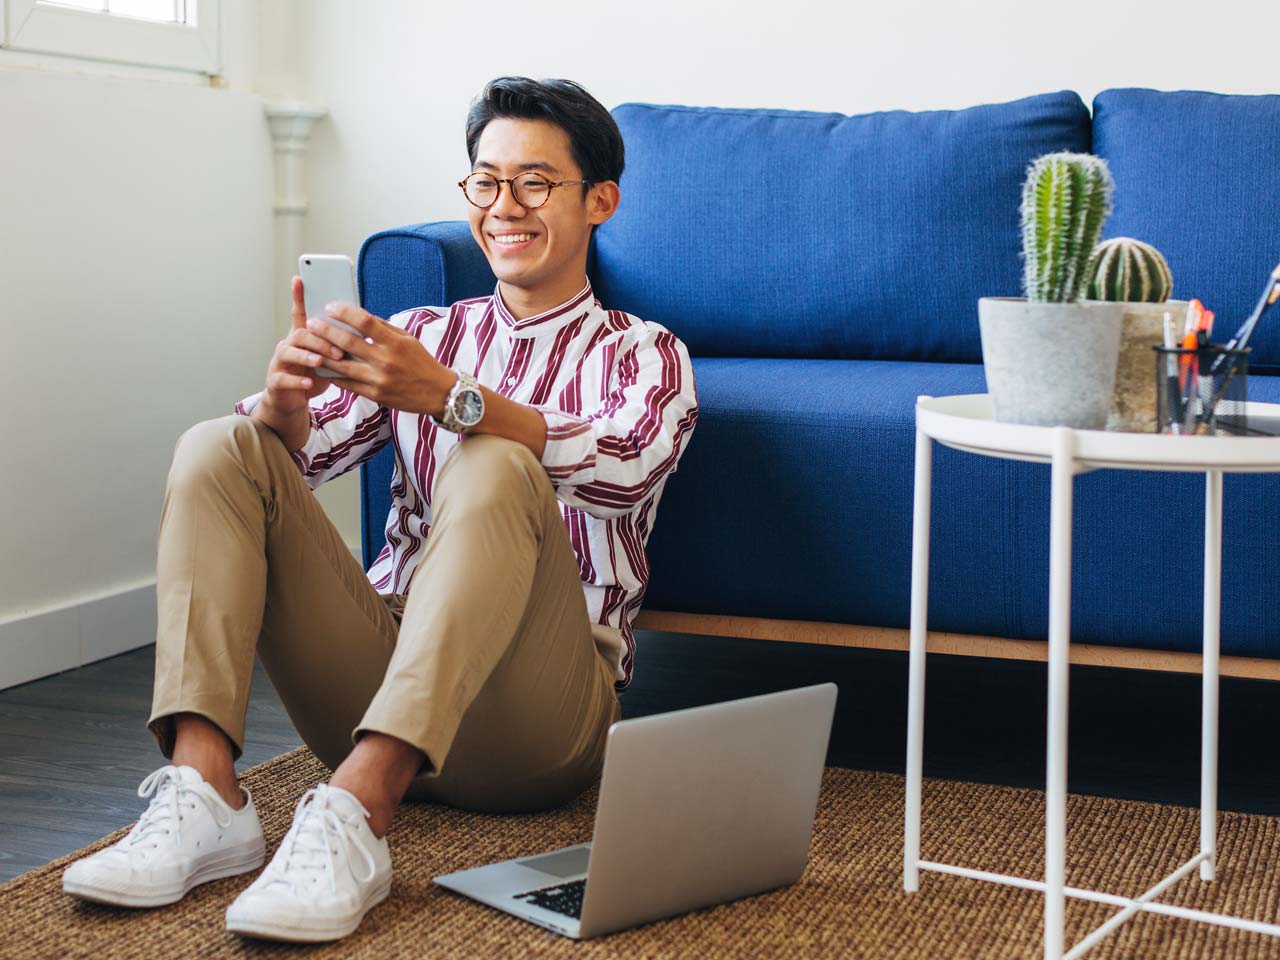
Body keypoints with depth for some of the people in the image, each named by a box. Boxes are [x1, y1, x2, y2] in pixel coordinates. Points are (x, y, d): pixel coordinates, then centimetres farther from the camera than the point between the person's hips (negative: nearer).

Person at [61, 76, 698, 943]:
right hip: (383, 670, 4)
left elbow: (627, 469, -16)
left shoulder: (643, 353, 9)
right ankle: (204, 791, -26)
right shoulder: (420, 335, 21)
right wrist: (285, 399, -18)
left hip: (532, 723, -4)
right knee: (218, 448, -10)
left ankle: (358, 811, -42)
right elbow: (293, 458, 7)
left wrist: (448, 399, -31)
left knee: (495, 465, -30)